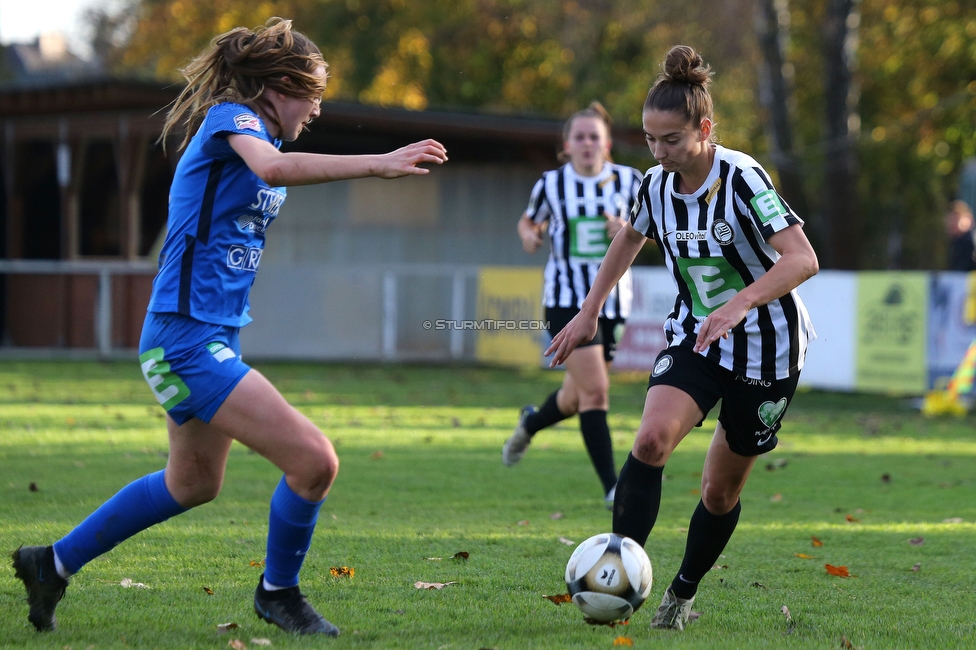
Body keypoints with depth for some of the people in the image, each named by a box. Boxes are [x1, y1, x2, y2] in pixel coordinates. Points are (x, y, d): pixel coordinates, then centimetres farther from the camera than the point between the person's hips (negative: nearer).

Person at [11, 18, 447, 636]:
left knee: (194, 482, 27)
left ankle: (54, 563, 38)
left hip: (213, 337, 11)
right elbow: (273, 167, -35)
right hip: (186, 338, -11)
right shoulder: (230, 118, -12)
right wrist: (376, 164, -40)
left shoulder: (252, 133, 16)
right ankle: (278, 593, 5)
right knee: (314, 460, -18)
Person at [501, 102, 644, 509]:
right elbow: (529, 220, 14)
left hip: (612, 299, 3)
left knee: (575, 399, 14)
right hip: (566, 299, -3)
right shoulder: (551, 184, -3)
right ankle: (612, 486, -15)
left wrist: (629, 228, -11)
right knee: (595, 390, -18)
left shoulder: (628, 180, 0)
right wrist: (529, 235, -9)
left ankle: (530, 423, 48)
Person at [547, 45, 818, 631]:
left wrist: (740, 303, -44)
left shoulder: (743, 179, -22)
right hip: (695, 338, 4)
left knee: (722, 490, 7)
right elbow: (630, 239, 18)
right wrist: (590, 313, 17)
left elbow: (803, 259, -30)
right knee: (652, 439, -25)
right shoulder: (657, 186, -4)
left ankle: (683, 595, 30)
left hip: (766, 348, -4)